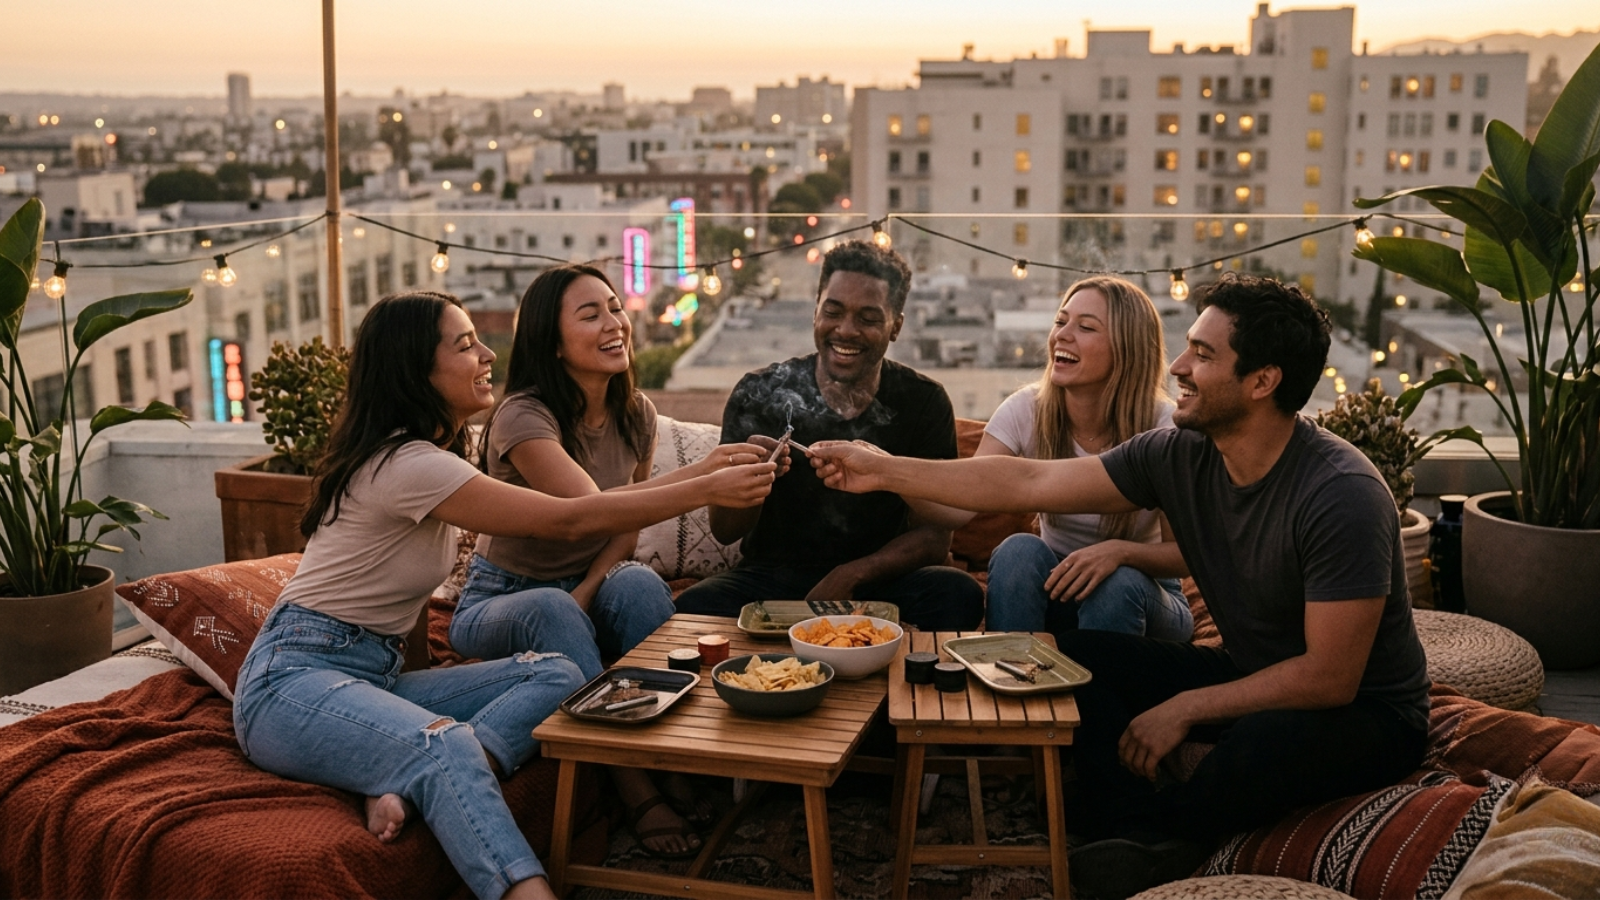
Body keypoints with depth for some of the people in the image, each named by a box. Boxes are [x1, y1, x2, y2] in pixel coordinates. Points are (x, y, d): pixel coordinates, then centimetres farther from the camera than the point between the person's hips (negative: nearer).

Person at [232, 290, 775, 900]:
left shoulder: (430, 454, 12)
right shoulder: (408, 464, -19)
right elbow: (571, 521, -20)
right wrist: (709, 490, -17)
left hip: (378, 677, 9)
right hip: (291, 682, -9)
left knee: (557, 677, -11)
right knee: (446, 743, -39)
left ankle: (405, 787, -29)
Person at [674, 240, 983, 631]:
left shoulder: (922, 403, -2)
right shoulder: (759, 393, -4)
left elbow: (933, 536, -2)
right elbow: (724, 530, -3)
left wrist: (851, 576, -19)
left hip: (877, 581, 1)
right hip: (773, 574, -1)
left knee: (958, 595, -29)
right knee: (695, 606, -31)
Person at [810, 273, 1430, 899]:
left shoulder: (1341, 495, -28)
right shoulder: (1181, 454, -9)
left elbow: (1329, 678, -26)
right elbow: (1027, 483, -6)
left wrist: (1185, 709, -21)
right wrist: (884, 471, -7)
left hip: (1365, 713, -6)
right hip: (1251, 678, 7)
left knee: (1260, 745, -39)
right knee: (1068, 654, -6)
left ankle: (1157, 827, -7)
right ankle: (1146, 842, -16)